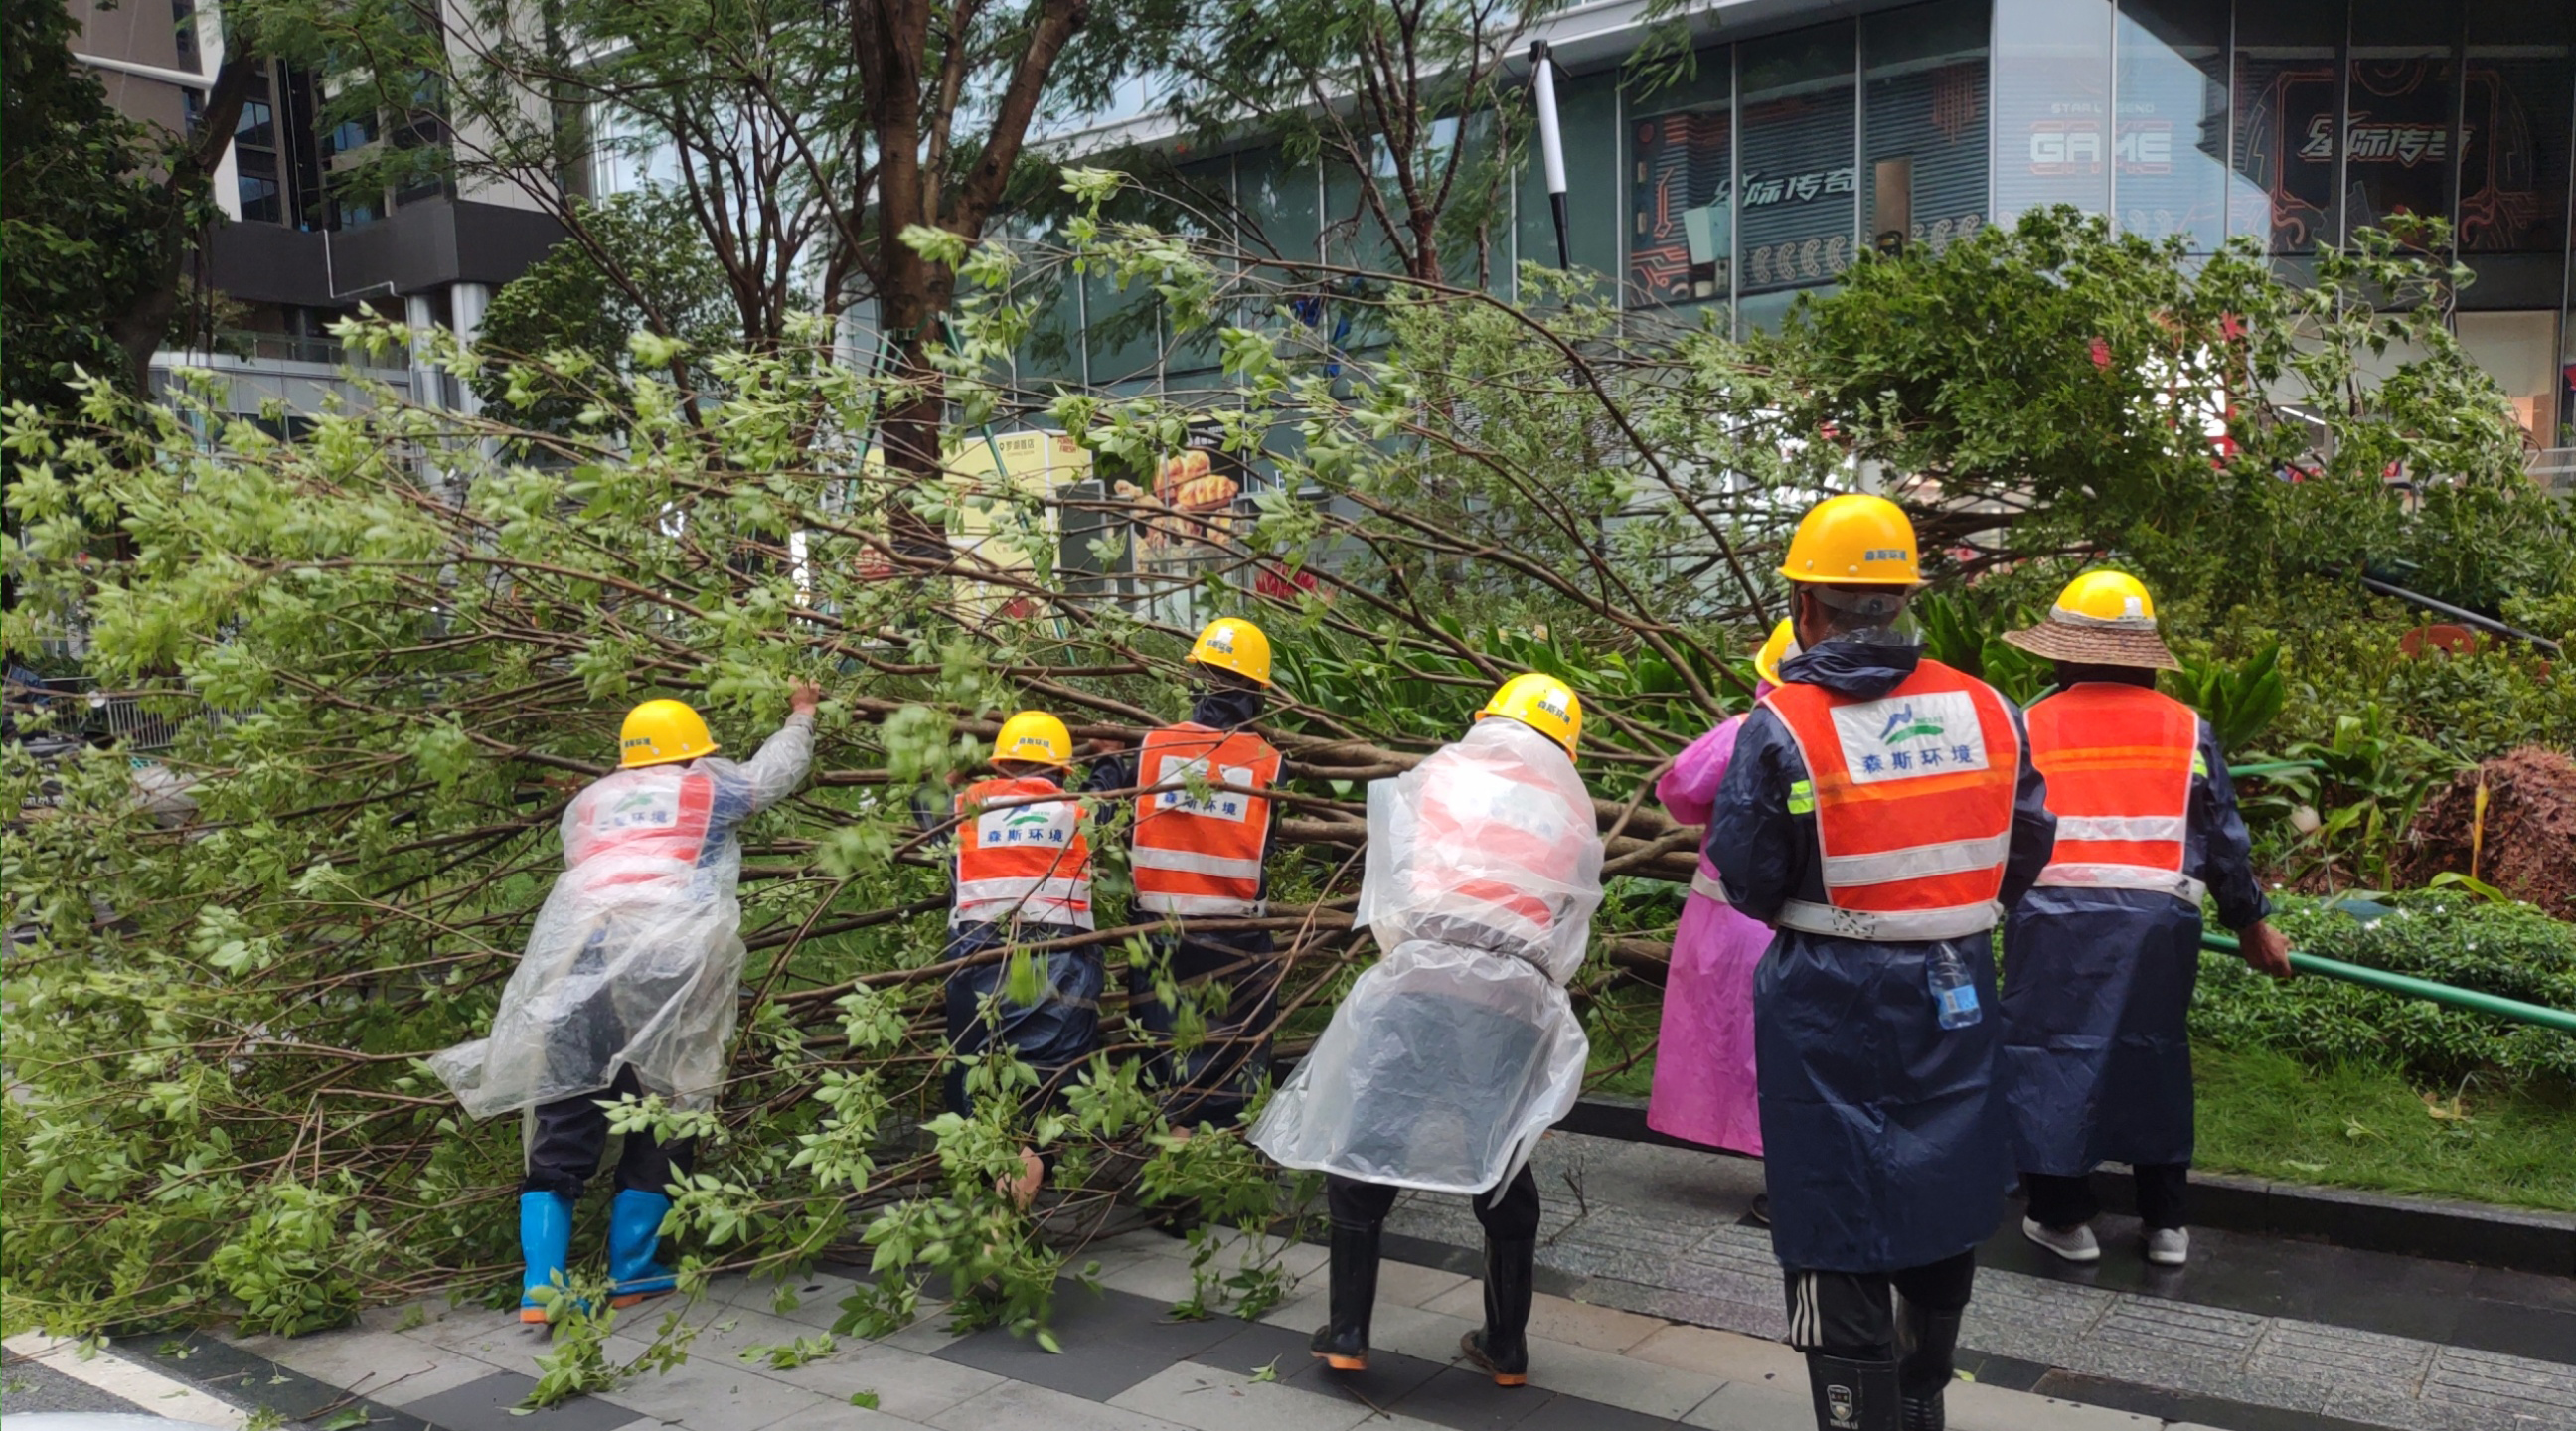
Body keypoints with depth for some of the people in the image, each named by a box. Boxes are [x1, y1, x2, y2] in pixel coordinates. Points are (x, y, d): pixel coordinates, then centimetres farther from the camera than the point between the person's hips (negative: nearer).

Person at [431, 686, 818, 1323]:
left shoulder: (587, 802, 25)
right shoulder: (706, 789, 16)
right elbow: (775, 771, 29)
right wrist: (801, 716, 47)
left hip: (575, 958, 4)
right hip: (663, 964, -4)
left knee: (564, 1126, 5)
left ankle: (541, 1289, 0)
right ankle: (629, 1273, 13)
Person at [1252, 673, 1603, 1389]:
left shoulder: (1438, 773, 15)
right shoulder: (1576, 813, 20)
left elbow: (1388, 883, 13)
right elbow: (1570, 932, 15)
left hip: (1424, 980, -3)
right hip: (1520, 1000, 3)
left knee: (1362, 1145, 8)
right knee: (1504, 1169, 18)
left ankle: (1347, 1335, 10)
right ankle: (1507, 1348, 25)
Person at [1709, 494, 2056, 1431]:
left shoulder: (1781, 727, -16)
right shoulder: (1986, 710, -3)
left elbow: (1746, 879, -11)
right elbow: (2026, 846, 5)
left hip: (1832, 1005, -5)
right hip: (1957, 993, 5)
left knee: (1840, 1234, 7)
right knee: (1939, 1196, 23)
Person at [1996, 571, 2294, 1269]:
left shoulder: (2027, 728, 1)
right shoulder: (2188, 730, 7)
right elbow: (2225, 842, 12)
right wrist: (2252, 922, 24)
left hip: (2055, 921, -2)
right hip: (2159, 922, 3)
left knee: (2051, 1054, 9)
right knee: (2155, 1058, 16)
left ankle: (2065, 1218, 16)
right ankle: (2166, 1223, 25)